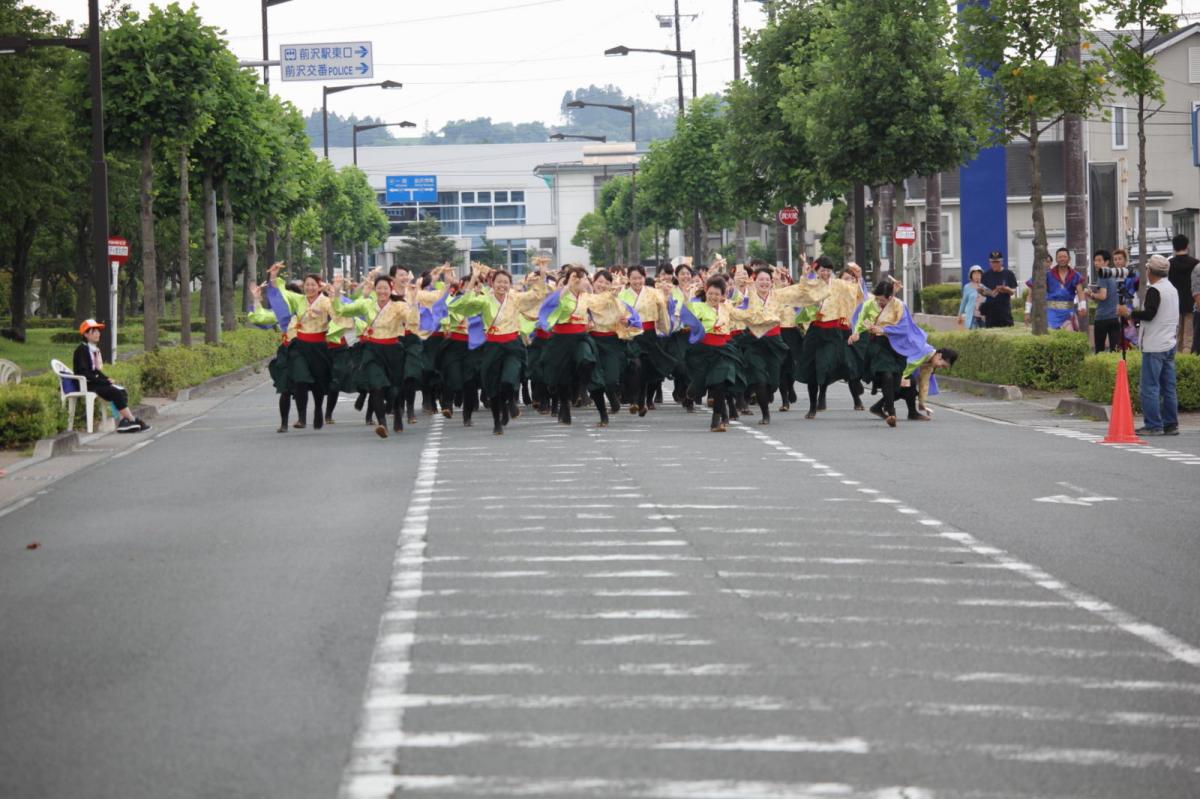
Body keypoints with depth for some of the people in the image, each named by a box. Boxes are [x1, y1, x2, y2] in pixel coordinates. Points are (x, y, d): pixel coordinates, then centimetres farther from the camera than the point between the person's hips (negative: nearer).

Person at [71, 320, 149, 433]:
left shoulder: (94, 349, 16)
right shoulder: (82, 350, -12)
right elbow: (84, 373, -20)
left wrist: (107, 379, 1)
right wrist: (104, 381, -21)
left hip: (94, 381, 9)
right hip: (85, 385, -9)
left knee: (122, 392, -8)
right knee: (116, 393, -22)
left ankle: (124, 421, -17)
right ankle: (133, 421, -17)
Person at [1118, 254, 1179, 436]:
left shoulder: (1154, 290, -14)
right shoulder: (1172, 288, 16)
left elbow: (1149, 314, -21)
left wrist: (1128, 313, -9)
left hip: (1154, 347, -9)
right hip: (1170, 344, 9)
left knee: (1149, 387, -6)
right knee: (1168, 387, 10)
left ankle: (1153, 425, -8)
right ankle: (1171, 424, 12)